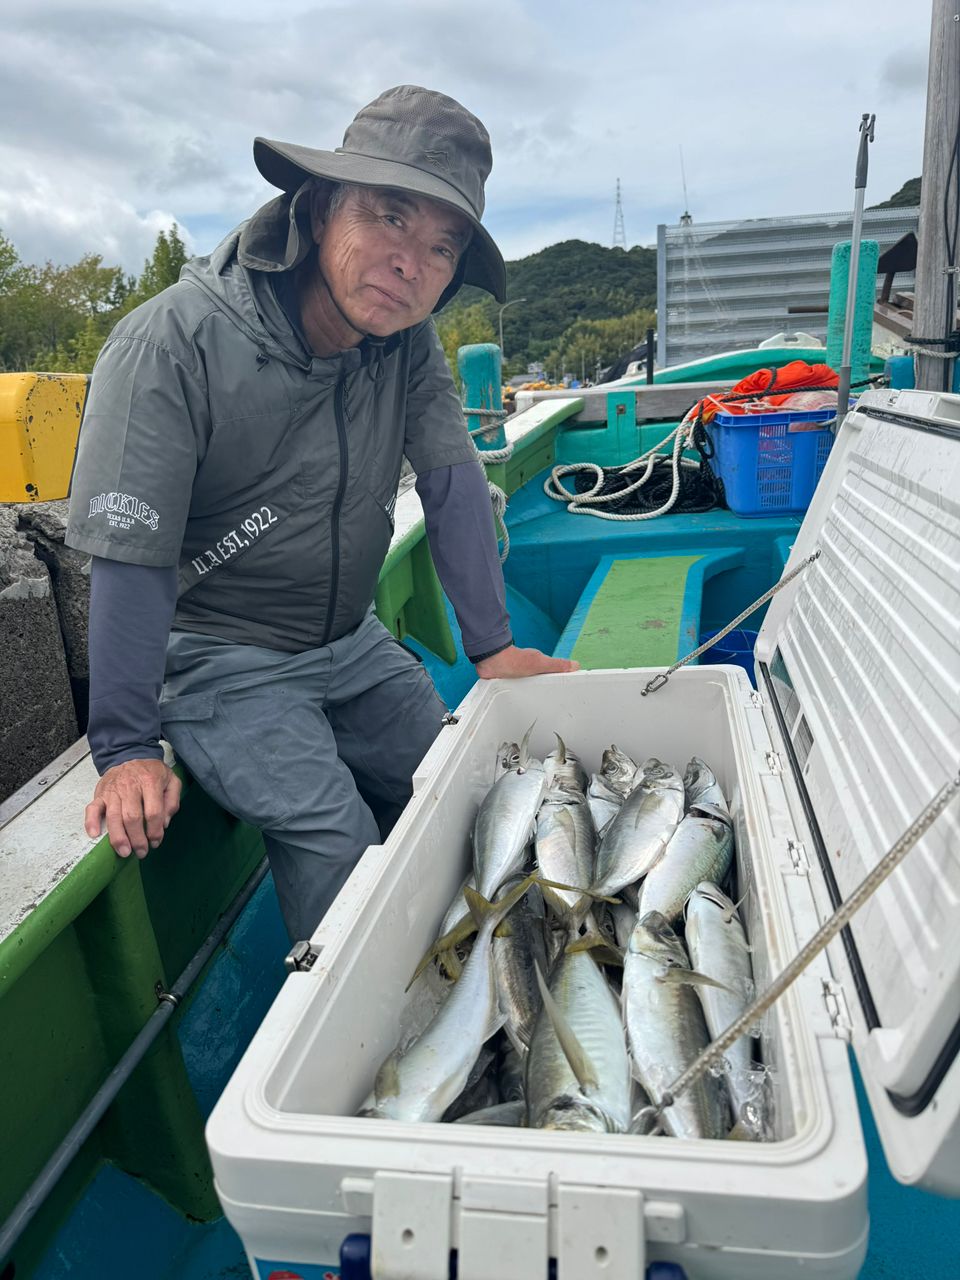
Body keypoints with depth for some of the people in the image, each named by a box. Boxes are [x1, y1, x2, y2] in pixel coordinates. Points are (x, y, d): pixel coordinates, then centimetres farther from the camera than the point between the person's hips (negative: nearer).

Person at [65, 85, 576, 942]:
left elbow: (453, 483, -4)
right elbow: (131, 557, -23)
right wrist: (127, 750, -20)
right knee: (334, 836, -19)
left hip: (352, 641, 6)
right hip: (218, 660, -5)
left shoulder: (408, 341, -6)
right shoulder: (172, 345, -23)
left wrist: (492, 645, -5)